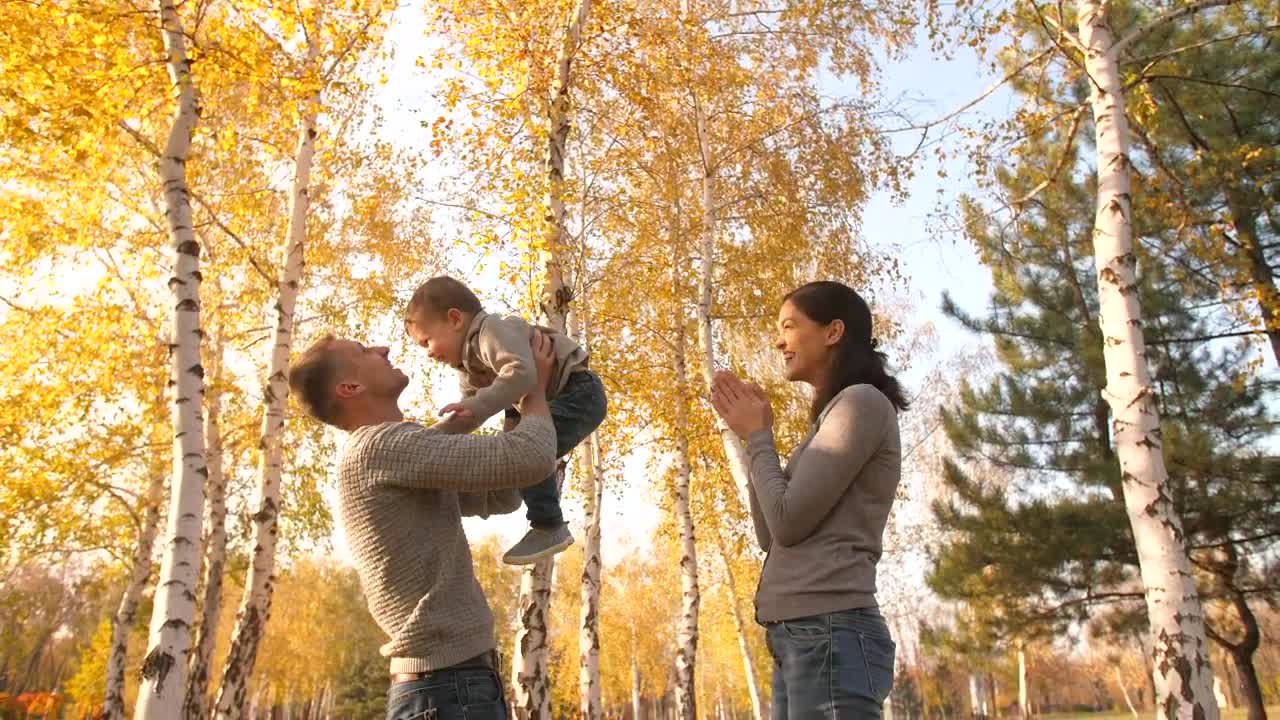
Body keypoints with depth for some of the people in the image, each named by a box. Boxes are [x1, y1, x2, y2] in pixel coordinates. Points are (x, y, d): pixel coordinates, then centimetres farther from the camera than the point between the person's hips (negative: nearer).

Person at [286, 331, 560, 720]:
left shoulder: (405, 468, 17)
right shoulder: (385, 445, -15)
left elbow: (500, 498, 22)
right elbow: (531, 460, -21)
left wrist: (517, 395, 16)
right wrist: (536, 387, -1)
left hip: (444, 684, 10)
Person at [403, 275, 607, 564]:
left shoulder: (494, 330, -20)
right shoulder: (469, 364, 14)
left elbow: (521, 373, -36)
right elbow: (470, 413, 15)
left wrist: (477, 406, -36)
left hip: (579, 393, -12)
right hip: (556, 400, 12)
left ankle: (549, 527, -15)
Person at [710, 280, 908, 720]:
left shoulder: (862, 402, -5)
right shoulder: (830, 420, 23)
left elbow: (789, 522, -12)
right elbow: (771, 536, 18)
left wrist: (757, 435, 2)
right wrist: (756, 434, 14)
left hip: (830, 634, -9)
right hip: (803, 638, 9)